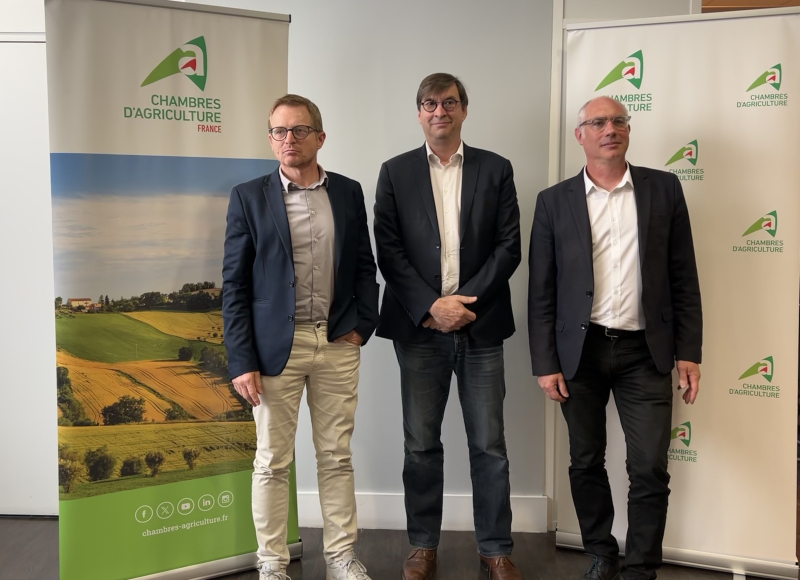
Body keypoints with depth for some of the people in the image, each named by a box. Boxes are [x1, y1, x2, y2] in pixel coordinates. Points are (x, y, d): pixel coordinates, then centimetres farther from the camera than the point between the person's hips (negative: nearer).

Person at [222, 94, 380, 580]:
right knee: (273, 461, 7)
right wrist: (242, 361, -7)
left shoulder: (349, 192, 7)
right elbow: (235, 285, -2)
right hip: (276, 347, -2)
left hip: (339, 345, 2)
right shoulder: (249, 197, 0)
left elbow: (365, 266, 12)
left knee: (337, 456, 11)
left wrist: (363, 325, -1)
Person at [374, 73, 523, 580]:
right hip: (419, 328, 0)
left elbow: (509, 247, 1)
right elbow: (388, 250, -1)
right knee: (421, 444, 8)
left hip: (481, 327, 0)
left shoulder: (496, 169, 7)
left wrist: (466, 301, -10)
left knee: (489, 444, 6)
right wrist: (431, 306, -11)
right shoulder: (395, 172, 6)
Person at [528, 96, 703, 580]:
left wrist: (689, 351, -1)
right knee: (586, 464, 12)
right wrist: (546, 363, -3)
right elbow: (541, 290, 1)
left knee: (650, 470, 0)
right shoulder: (555, 201, 2)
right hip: (580, 351, 1)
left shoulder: (663, 189, 3)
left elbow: (684, 276, 4)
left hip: (645, 351, 0)